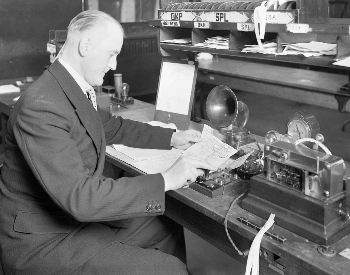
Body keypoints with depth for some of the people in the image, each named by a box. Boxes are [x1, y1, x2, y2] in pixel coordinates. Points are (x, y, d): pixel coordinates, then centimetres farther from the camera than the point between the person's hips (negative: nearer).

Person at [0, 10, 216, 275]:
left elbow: (112, 127, 19)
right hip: (41, 240, -9)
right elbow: (79, 196, -33)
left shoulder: (75, 88, 0)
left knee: (169, 230, 13)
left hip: (76, 213, 9)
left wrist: (171, 137, 12)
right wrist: (165, 180, -28)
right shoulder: (40, 106, -28)